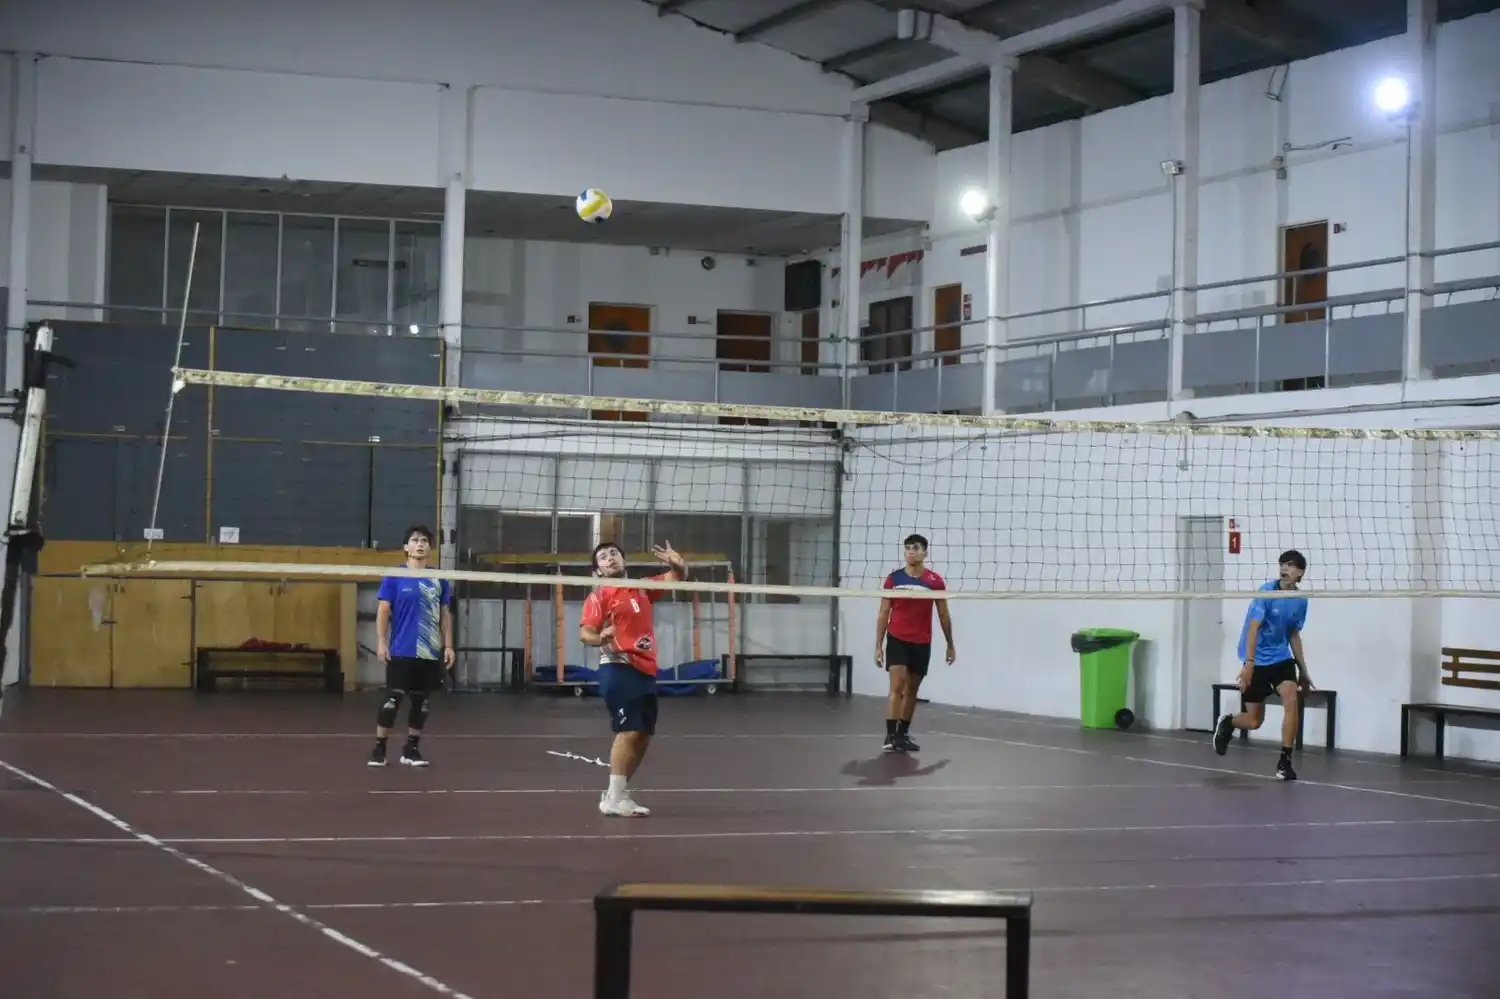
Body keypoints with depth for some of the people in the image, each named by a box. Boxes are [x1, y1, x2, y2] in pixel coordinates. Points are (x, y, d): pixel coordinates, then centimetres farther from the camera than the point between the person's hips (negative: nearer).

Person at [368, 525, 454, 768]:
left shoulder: (439, 580, 8)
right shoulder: (394, 577, -1)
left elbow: (445, 615, 12)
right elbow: (383, 611, -2)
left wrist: (448, 645, 5)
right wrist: (382, 643, -10)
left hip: (430, 653, 3)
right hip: (401, 651, -3)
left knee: (421, 700, 7)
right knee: (392, 698, -6)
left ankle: (411, 749, 17)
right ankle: (379, 748, 2)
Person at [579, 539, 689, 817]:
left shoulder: (641, 589, 16)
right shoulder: (599, 596, -2)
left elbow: (678, 577, 22)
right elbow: (585, 632, -11)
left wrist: (677, 562, -2)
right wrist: (600, 638, -34)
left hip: (645, 671, 7)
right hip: (619, 669, -7)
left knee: (643, 735, 9)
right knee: (629, 730, -15)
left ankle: (616, 793, 20)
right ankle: (614, 799, -12)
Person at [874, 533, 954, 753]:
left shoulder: (935, 581, -2)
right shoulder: (893, 579, -1)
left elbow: (943, 615, 7)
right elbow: (883, 614, 4)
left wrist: (950, 645, 9)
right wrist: (878, 645, 0)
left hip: (921, 643, 2)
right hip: (897, 640, -1)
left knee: (911, 690, 10)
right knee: (897, 687, -13)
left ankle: (903, 734, 20)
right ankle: (890, 735, -15)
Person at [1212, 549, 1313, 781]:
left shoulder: (1301, 601, 1)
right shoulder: (1266, 592, -16)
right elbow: (1253, 628, -21)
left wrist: (1303, 671, 16)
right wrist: (1249, 664, -31)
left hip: (1281, 658, 4)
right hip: (1257, 660, -4)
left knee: (1291, 699, -23)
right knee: (1254, 722, 2)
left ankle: (1285, 762, -15)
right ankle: (1227, 723, 39)